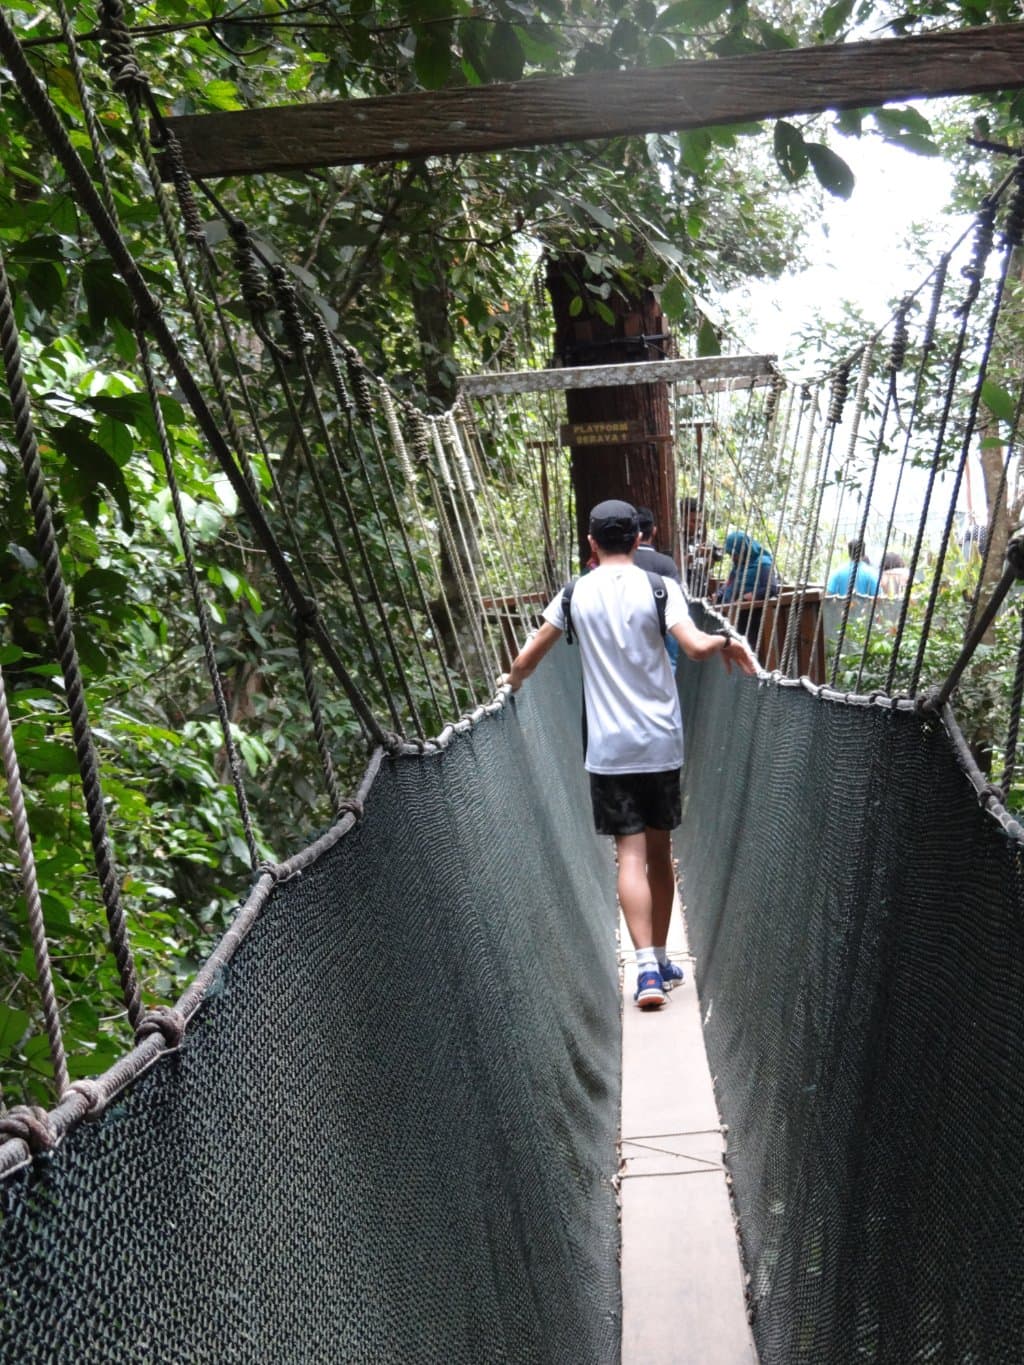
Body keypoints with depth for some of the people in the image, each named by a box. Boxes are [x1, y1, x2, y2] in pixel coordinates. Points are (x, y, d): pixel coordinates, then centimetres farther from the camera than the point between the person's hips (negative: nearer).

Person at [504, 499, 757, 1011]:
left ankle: (647, 965, -14)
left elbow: (524, 662, 6)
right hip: (662, 743, 0)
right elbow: (695, 646, -19)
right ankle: (661, 959, 25)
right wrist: (727, 640, 0)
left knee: (630, 854, -1)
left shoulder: (576, 594, 2)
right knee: (659, 852, 13)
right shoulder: (659, 587, -3)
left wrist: (513, 682, 26)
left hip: (609, 749, 0)